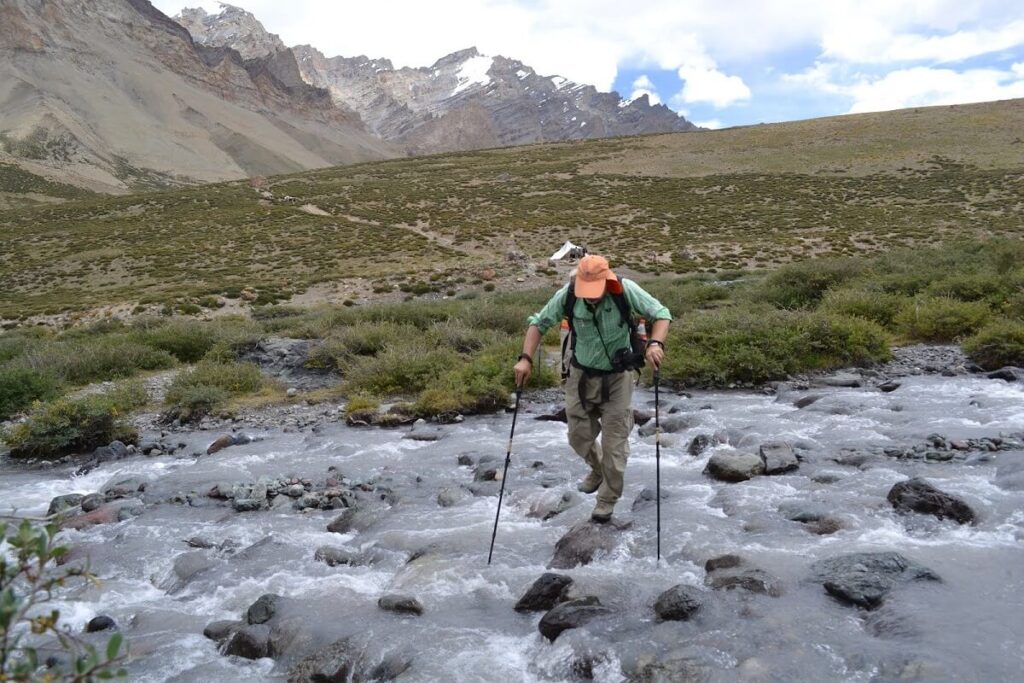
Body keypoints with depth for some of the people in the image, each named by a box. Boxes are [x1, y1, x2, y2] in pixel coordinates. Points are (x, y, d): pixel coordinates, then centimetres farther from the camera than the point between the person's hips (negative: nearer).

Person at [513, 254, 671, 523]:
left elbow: (661, 314, -17)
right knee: (579, 436, 15)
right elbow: (539, 322, -8)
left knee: (614, 442, 5)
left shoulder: (625, 291, -23)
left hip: (617, 378, -2)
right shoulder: (567, 295, -18)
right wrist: (526, 358, -21)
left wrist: (655, 343, -37)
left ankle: (608, 498, 29)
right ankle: (598, 470, 49)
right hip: (581, 376, 3)